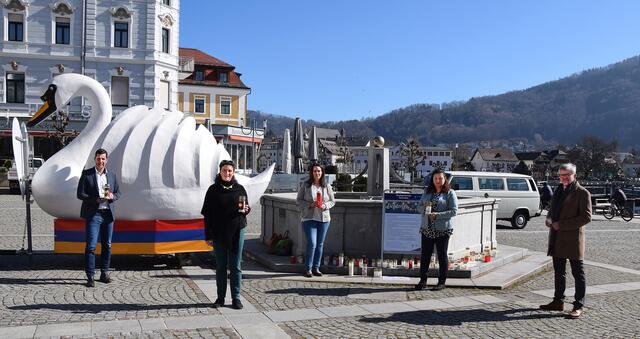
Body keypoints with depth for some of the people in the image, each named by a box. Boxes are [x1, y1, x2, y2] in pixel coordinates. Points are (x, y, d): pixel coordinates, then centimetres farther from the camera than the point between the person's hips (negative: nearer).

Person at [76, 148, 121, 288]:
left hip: (108, 214, 4)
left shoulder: (112, 175, 11)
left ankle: (104, 273, 21)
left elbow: (118, 193, 15)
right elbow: (80, 194, -4)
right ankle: (90, 276, -2)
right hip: (93, 214, -4)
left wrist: (112, 196, -8)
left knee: (107, 245, 9)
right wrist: (96, 200, -17)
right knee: (91, 246, -7)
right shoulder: (86, 174, 0)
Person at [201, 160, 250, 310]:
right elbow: (207, 214, 0)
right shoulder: (213, 190, 0)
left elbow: (246, 208, 12)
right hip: (219, 233, 0)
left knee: (236, 266, 4)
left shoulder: (239, 189, 3)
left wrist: (245, 210, -13)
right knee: (220, 267, 8)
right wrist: (208, 235, -5)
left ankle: (236, 298, 12)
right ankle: (220, 298, 18)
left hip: (237, 231, 0)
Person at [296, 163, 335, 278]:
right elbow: (299, 200, 1)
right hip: (309, 218, -3)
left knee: (320, 244, 9)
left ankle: (316, 268, 20)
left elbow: (332, 201, 10)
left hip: (324, 218, 3)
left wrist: (325, 206, -10)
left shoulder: (327, 186, 6)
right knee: (312, 243, -11)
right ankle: (308, 268, 3)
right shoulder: (305, 185, -1)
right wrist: (310, 205, -15)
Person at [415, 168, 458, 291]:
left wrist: (437, 215, -18)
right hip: (427, 229, 4)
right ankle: (423, 281, 16)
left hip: (443, 230, -4)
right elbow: (420, 206, 16)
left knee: (442, 256, 5)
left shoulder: (450, 193, -2)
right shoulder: (427, 192, 13)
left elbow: (454, 211, -9)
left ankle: (442, 282, 15)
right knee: (425, 255, 6)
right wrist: (424, 207, -8)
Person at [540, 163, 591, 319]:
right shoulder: (559, 190, 16)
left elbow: (586, 217, -15)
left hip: (573, 239, -7)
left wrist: (562, 224, -18)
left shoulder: (582, 193, -8)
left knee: (578, 274, 2)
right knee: (559, 272, 15)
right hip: (557, 240, 7)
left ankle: (578, 306, 8)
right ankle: (558, 301, 25)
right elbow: (552, 210, 23)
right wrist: (549, 220, 0)